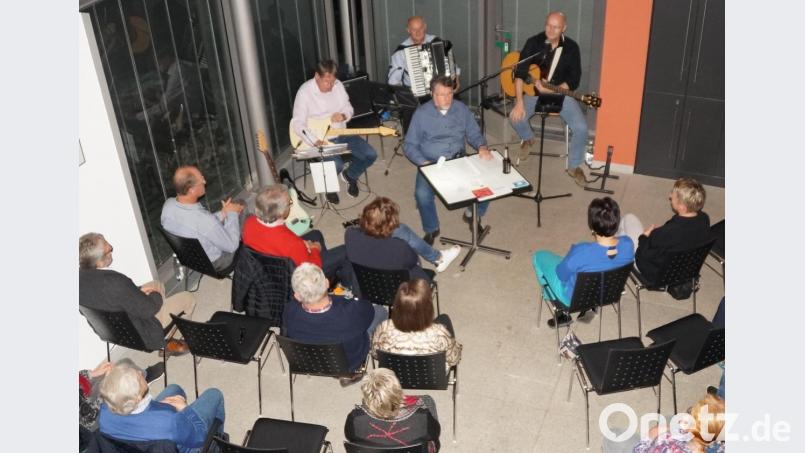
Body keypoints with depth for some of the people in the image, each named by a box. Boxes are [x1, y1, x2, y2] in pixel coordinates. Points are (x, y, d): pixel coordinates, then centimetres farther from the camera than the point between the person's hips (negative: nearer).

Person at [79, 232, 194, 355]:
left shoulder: (80, 276, -15)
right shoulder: (114, 282, -40)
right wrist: (156, 295, -6)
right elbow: (148, 309, -26)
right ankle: (168, 343, 23)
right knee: (188, 298, 6)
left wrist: (137, 291, -2)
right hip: (136, 335, -8)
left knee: (157, 285, 26)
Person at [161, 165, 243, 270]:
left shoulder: (168, 204, -21)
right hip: (212, 263, -6)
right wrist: (232, 214, -14)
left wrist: (223, 214, -5)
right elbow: (231, 246, -24)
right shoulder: (204, 220, -42)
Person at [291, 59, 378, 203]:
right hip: (320, 139, -6)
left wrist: (343, 115, -14)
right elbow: (298, 124, -18)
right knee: (336, 165, -31)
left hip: (341, 133, 6)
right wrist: (316, 141, -30)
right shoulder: (305, 92, -17)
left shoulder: (338, 85, 0)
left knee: (370, 155, -9)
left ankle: (350, 176, 22)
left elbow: (349, 108, 12)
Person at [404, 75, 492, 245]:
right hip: (431, 164, -3)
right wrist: (424, 163, -21)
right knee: (422, 194, -32)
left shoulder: (461, 109, 3)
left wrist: (482, 147, -15)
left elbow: (474, 134, 8)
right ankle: (431, 229, -2)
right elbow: (410, 145, -5)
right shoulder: (421, 113, -6)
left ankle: (472, 214, 11)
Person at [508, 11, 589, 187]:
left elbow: (574, 80, -8)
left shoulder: (571, 47, -7)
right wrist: (519, 102, -29)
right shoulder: (534, 42, -9)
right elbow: (520, 73, -17)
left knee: (581, 127, -21)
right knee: (515, 118, -26)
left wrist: (551, 90, -24)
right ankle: (528, 139, 11)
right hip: (534, 91, 0)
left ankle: (574, 166, 4)